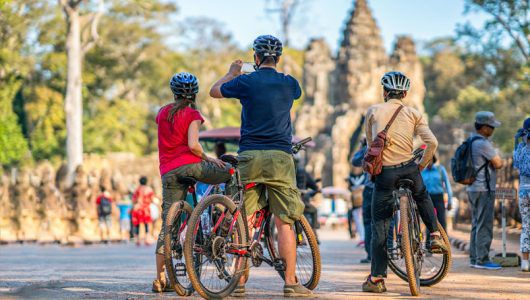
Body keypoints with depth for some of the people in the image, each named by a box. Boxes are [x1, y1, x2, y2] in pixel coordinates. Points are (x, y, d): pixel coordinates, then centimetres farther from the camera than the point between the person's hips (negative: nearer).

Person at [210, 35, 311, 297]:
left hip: (249, 157, 0)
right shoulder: (289, 84, 5)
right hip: (280, 157, 0)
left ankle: (239, 282, 4)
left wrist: (232, 72, 35)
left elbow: (214, 91, 18)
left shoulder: (246, 82, 0)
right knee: (284, 222, 1)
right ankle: (290, 282, -2)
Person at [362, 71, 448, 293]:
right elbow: (432, 143, -3)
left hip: (384, 173, -1)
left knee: (379, 225, 4)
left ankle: (376, 278, 1)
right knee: (423, 198, 35)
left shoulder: (373, 111, 6)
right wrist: (422, 164, 11)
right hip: (409, 170, 1)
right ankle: (435, 236, 21)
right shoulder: (413, 114, 6)